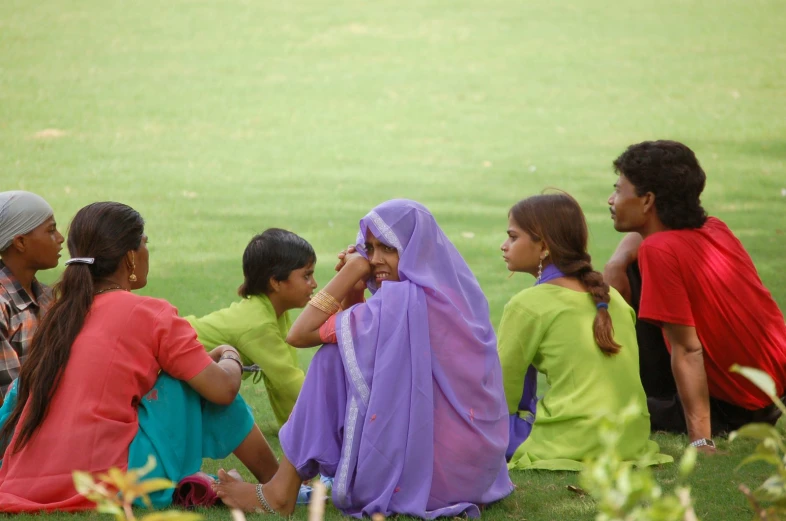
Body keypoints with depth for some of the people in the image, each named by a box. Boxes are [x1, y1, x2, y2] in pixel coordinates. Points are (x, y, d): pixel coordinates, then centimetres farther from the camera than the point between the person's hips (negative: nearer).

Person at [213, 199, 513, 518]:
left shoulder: (400, 300, -17)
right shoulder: (458, 293, 9)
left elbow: (300, 334, -11)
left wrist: (352, 272, -5)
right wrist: (355, 287, 6)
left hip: (421, 473, -9)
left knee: (332, 361, -2)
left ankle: (282, 492, 3)